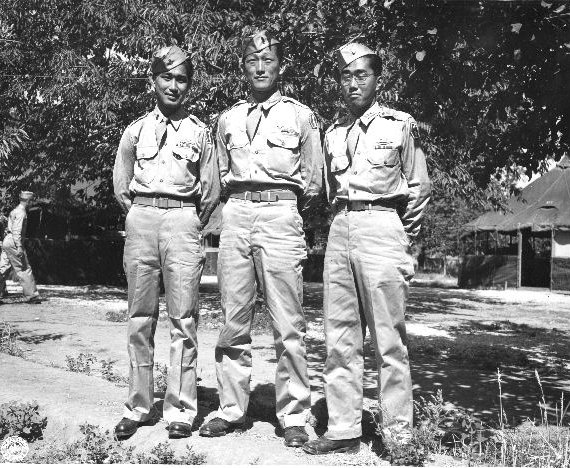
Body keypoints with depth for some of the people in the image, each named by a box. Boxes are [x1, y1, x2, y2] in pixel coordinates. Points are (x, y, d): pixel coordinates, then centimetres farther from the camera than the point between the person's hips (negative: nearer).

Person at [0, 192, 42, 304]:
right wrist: (19, 247, -24)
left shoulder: (14, 211, 19)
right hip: (13, 243, -10)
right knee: (25, 269, -4)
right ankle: (32, 296, 0)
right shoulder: (21, 212, -12)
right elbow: (16, 230, -20)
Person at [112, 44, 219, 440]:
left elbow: (211, 192, 10)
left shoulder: (200, 132, 9)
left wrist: (189, 225, 9)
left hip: (183, 220, -2)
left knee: (183, 319, -4)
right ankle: (138, 407, 11)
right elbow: (120, 186, 16)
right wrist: (142, 216, 11)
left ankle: (181, 410, 1)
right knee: (140, 318, 4)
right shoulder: (136, 130, 13)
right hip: (140, 219, 2)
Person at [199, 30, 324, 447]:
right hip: (236, 215, 4)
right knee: (234, 320, 5)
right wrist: (241, 204, 15)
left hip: (281, 215, -3)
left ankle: (293, 417, 3)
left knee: (288, 323, -4)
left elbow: (314, 181, 8)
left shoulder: (301, 116, 7)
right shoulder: (228, 119, 16)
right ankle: (231, 409, 14)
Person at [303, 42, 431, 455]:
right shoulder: (333, 133, 16)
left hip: (382, 226, -5)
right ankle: (343, 430, 13)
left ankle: (399, 435, 5)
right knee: (340, 339, 5)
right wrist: (343, 222, 12)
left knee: (389, 339, -3)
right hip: (340, 230, 5)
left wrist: (404, 237, 5)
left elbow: (419, 188, 5)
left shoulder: (401, 125, 3)